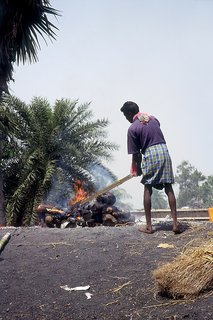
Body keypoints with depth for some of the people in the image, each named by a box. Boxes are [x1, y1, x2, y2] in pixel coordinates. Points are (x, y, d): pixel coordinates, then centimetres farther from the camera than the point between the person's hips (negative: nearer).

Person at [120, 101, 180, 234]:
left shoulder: (132, 129, -3)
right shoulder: (153, 119, 14)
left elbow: (135, 153, -1)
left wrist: (137, 169, 15)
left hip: (150, 155, -4)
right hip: (164, 151, 5)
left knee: (148, 190, 8)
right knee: (169, 188, 6)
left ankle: (149, 226, 10)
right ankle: (175, 223, 2)